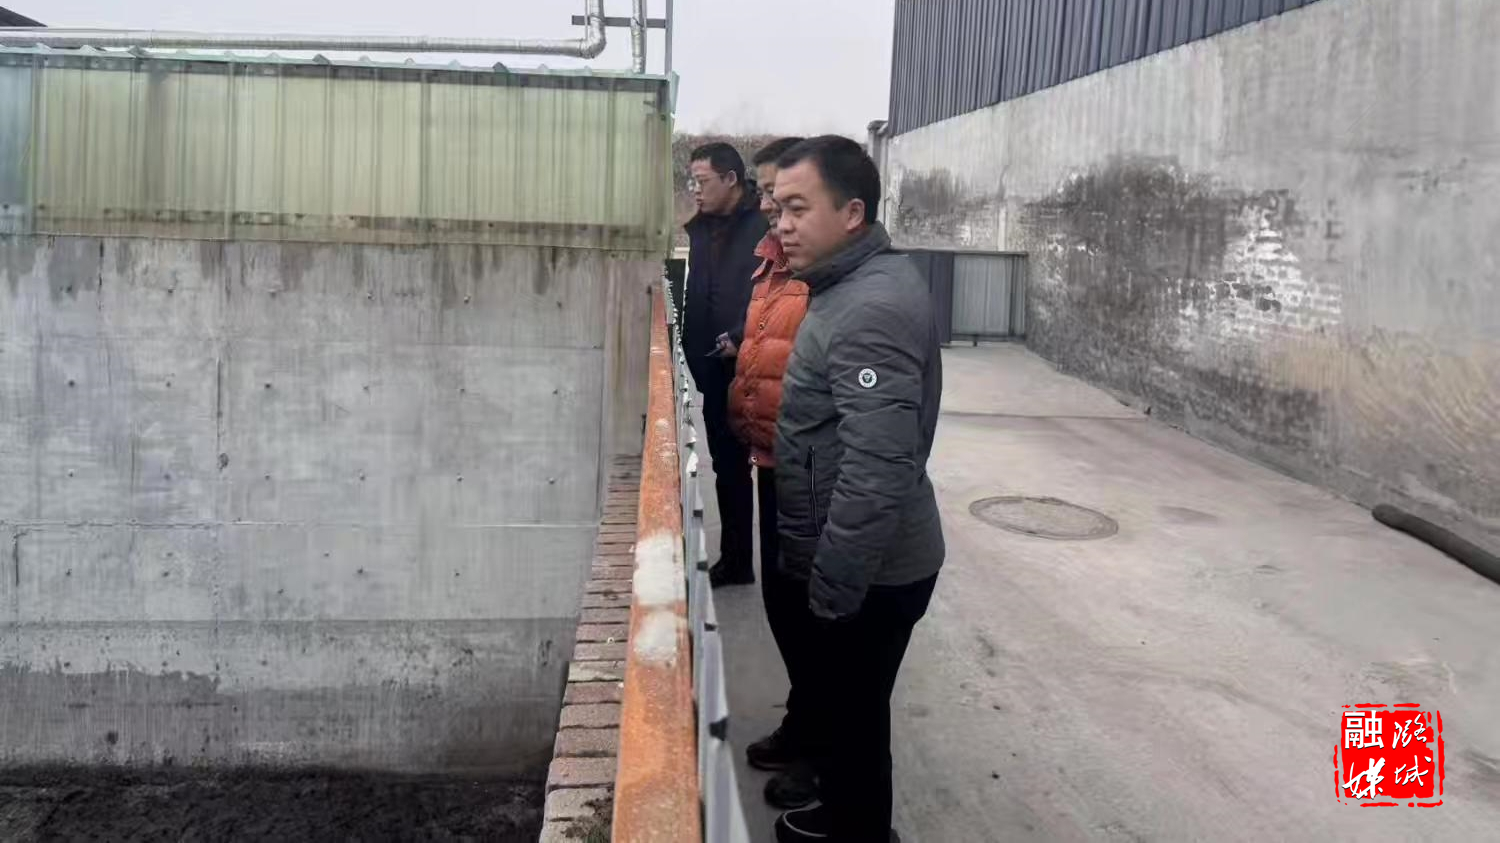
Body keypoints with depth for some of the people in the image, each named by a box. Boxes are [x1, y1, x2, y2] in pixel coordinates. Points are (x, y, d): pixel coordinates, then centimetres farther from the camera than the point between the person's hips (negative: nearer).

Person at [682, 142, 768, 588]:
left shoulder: (763, 224, -11)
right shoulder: (702, 228, 14)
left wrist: (739, 338, -19)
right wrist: (694, 351, 8)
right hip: (715, 368, 7)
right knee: (728, 466, 14)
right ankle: (735, 560, 24)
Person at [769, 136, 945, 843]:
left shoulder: (871, 311, -26)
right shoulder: (862, 283, 7)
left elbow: (878, 469, -31)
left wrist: (832, 589, -24)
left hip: (865, 574, -10)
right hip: (862, 562, 10)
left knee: (853, 718, 8)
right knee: (839, 706, 24)